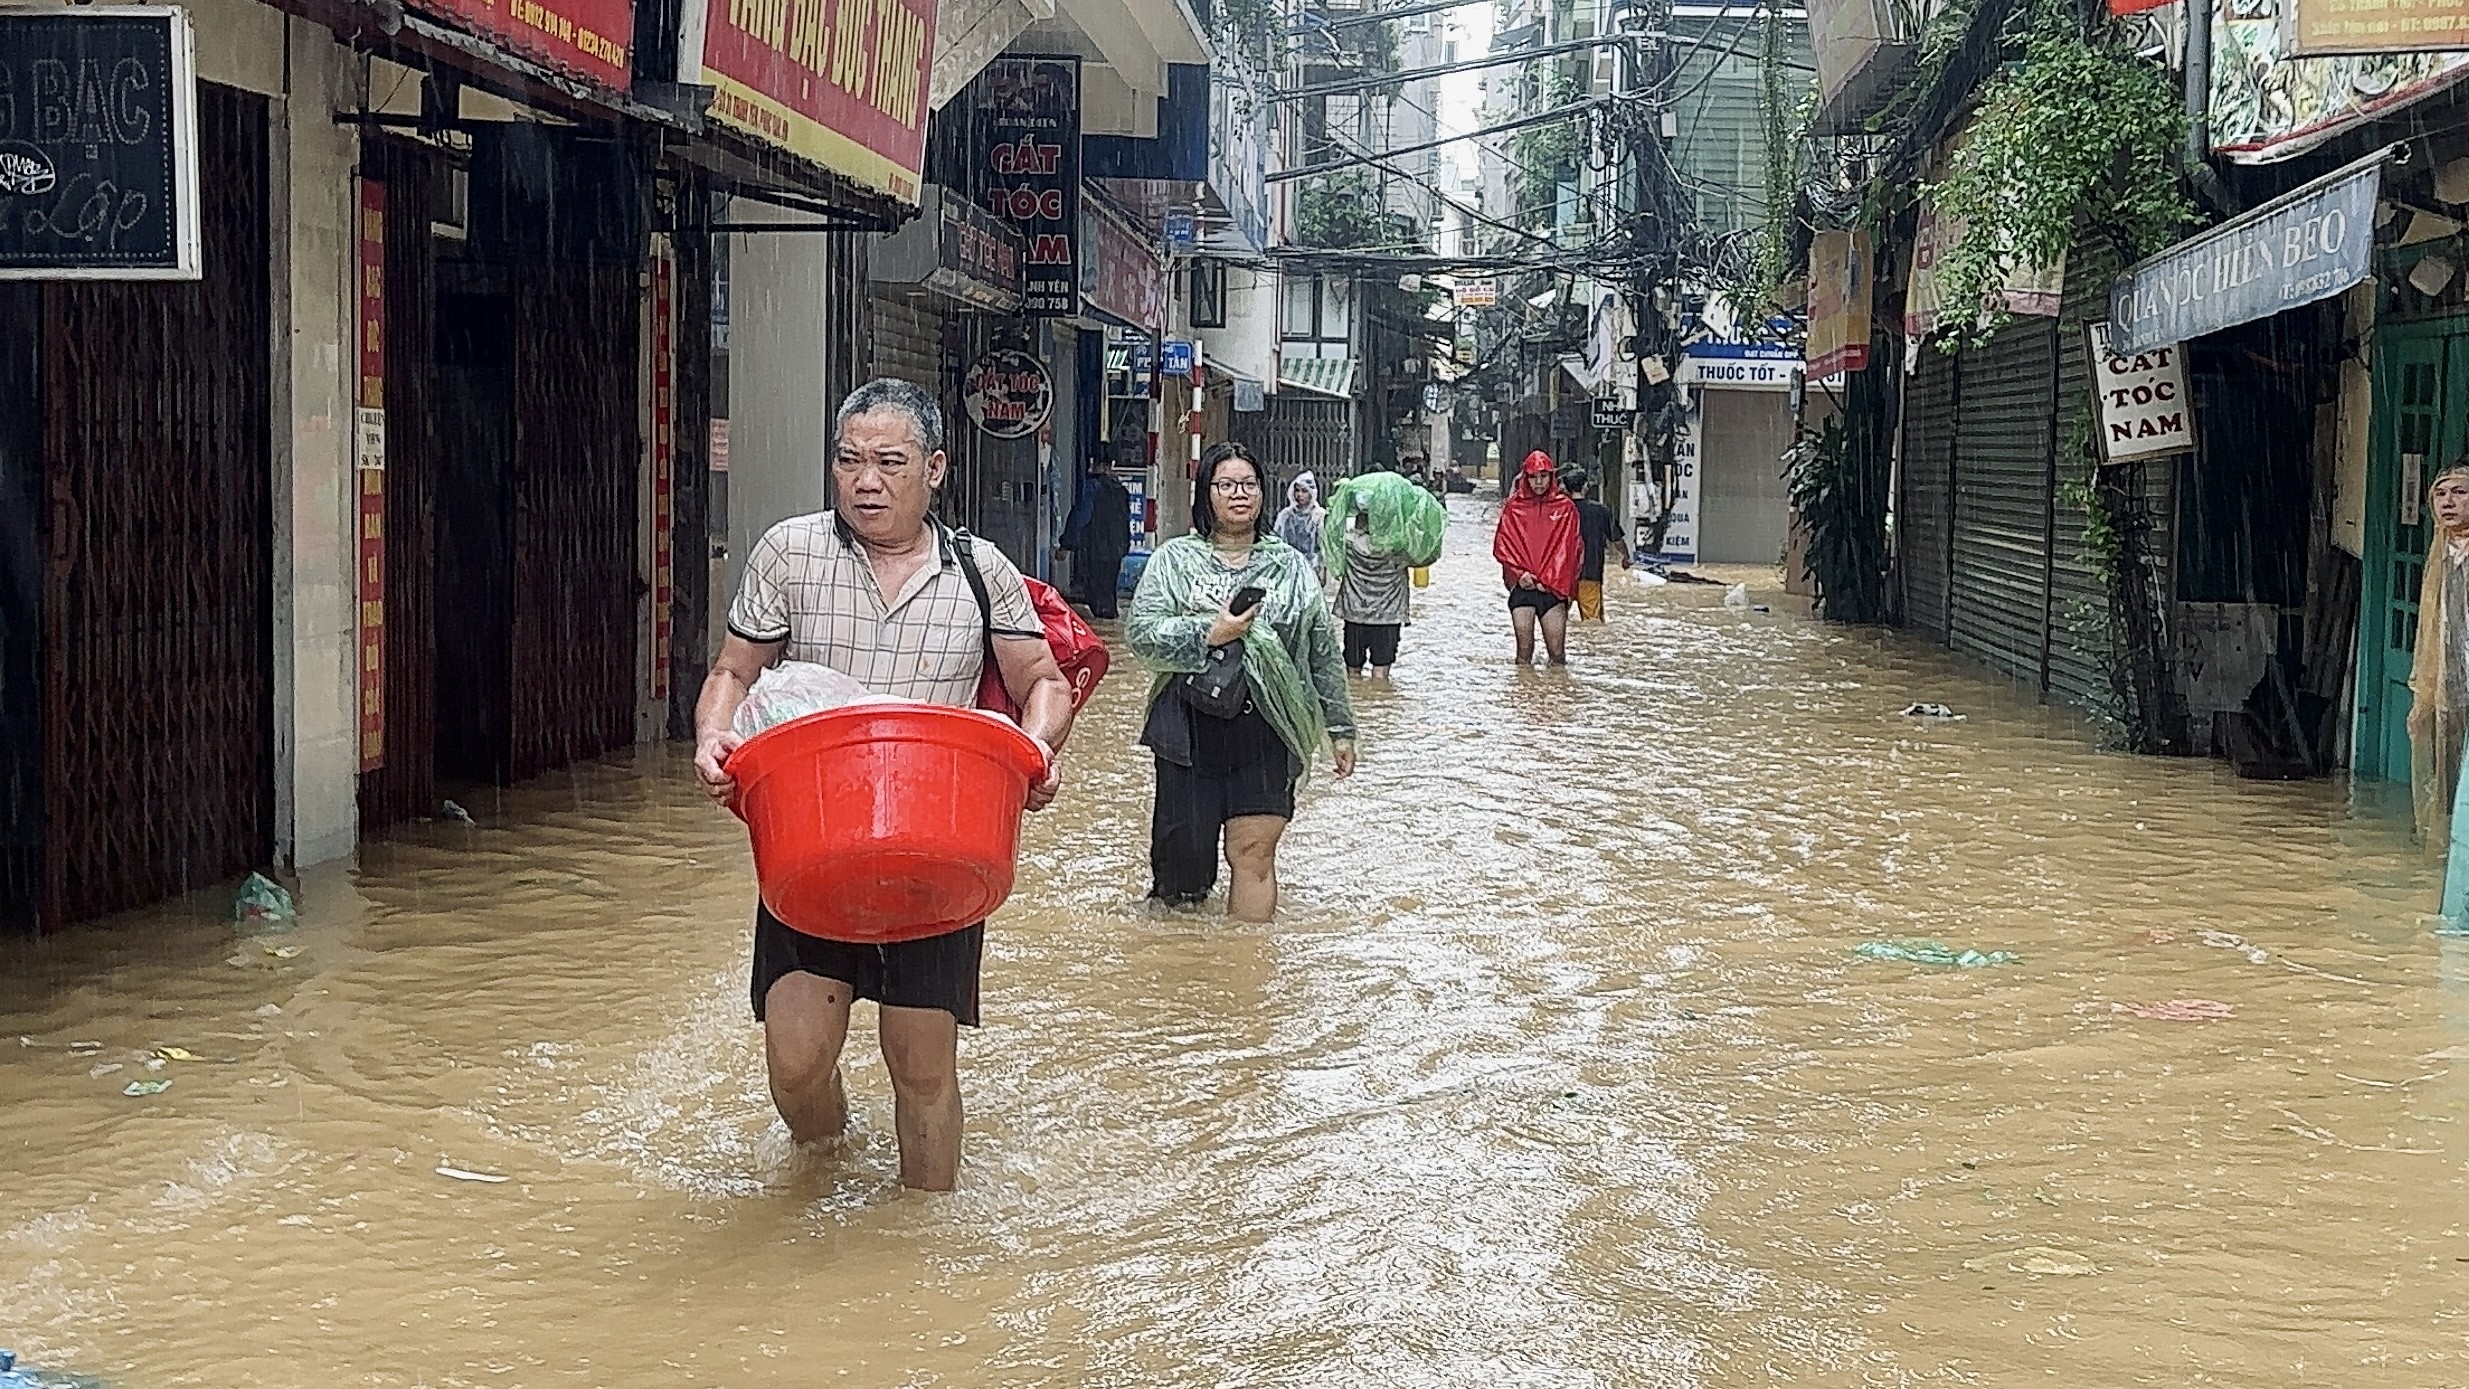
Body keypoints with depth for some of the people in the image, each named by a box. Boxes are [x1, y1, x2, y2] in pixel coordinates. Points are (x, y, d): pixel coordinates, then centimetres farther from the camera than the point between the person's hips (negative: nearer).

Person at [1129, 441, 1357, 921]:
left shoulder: (1291, 567, 12)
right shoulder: (1174, 560, 6)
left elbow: (1323, 653, 15)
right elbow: (1142, 633, -6)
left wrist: (1339, 727, 14)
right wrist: (1209, 635, -17)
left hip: (1266, 734, 1)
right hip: (1190, 731, -1)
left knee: (1254, 854, -6)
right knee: (1184, 854, 1)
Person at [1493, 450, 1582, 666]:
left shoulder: (1565, 507, 6)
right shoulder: (1513, 507, 7)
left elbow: (1568, 550, 2)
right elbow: (1502, 546, 4)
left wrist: (1549, 581, -7)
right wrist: (1520, 574, -9)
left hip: (1553, 589, 0)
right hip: (1523, 586, 0)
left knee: (1557, 652, -4)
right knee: (1524, 649, -3)